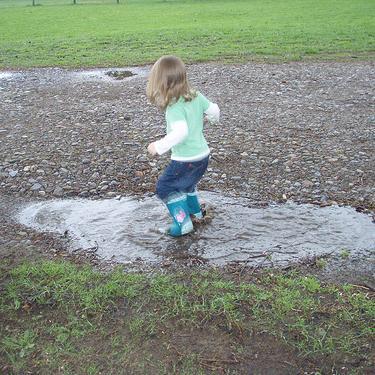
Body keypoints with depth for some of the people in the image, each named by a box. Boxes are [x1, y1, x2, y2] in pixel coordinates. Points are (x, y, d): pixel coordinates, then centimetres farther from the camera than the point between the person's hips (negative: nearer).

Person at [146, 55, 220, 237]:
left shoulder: (175, 107, -23)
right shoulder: (196, 96, -2)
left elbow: (180, 131, -36)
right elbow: (214, 110, 5)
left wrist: (160, 146, -28)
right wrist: (212, 117, 28)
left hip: (185, 159, -8)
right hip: (203, 155, 8)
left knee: (165, 187, 9)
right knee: (186, 182, 32)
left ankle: (183, 223, 5)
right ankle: (195, 212, 46)